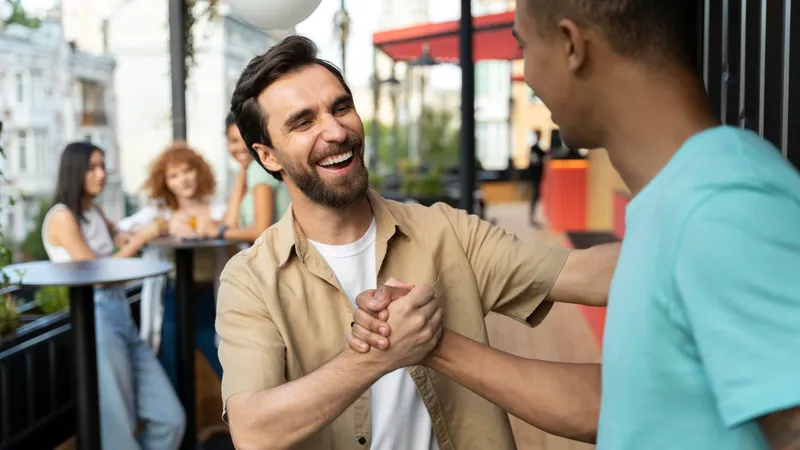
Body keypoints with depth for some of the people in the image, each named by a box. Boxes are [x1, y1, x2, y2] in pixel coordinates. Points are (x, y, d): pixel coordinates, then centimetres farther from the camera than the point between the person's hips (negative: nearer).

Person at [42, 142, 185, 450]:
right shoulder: (62, 217, -6)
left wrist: (154, 230, 21)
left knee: (170, 419, 2)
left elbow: (117, 234, 39)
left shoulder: (95, 212, 17)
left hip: (122, 318, 8)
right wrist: (141, 238, -6)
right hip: (95, 321, -8)